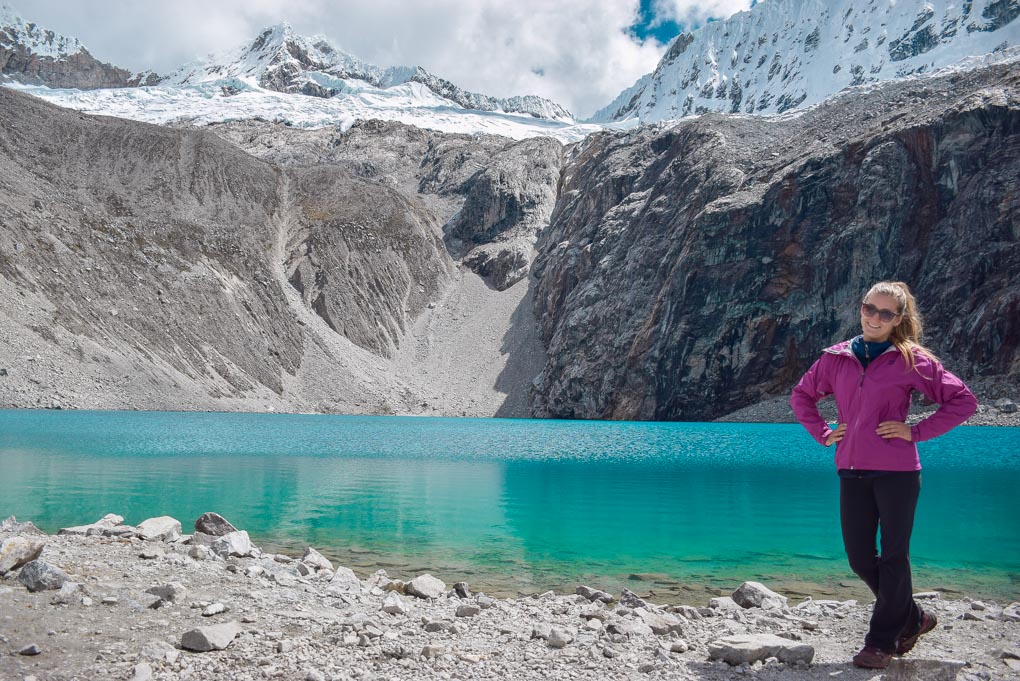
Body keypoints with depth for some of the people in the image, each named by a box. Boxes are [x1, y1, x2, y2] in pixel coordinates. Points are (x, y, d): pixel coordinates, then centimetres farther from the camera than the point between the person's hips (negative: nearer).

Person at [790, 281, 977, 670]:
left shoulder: (912, 360, -3)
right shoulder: (836, 358, 8)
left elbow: (963, 401, -2)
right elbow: (801, 395, 22)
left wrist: (916, 432, -8)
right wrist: (823, 434, 10)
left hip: (896, 470, -4)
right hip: (852, 470, 5)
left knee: (893, 557, 2)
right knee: (859, 556, 8)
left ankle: (882, 642, 15)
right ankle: (913, 619, 31)